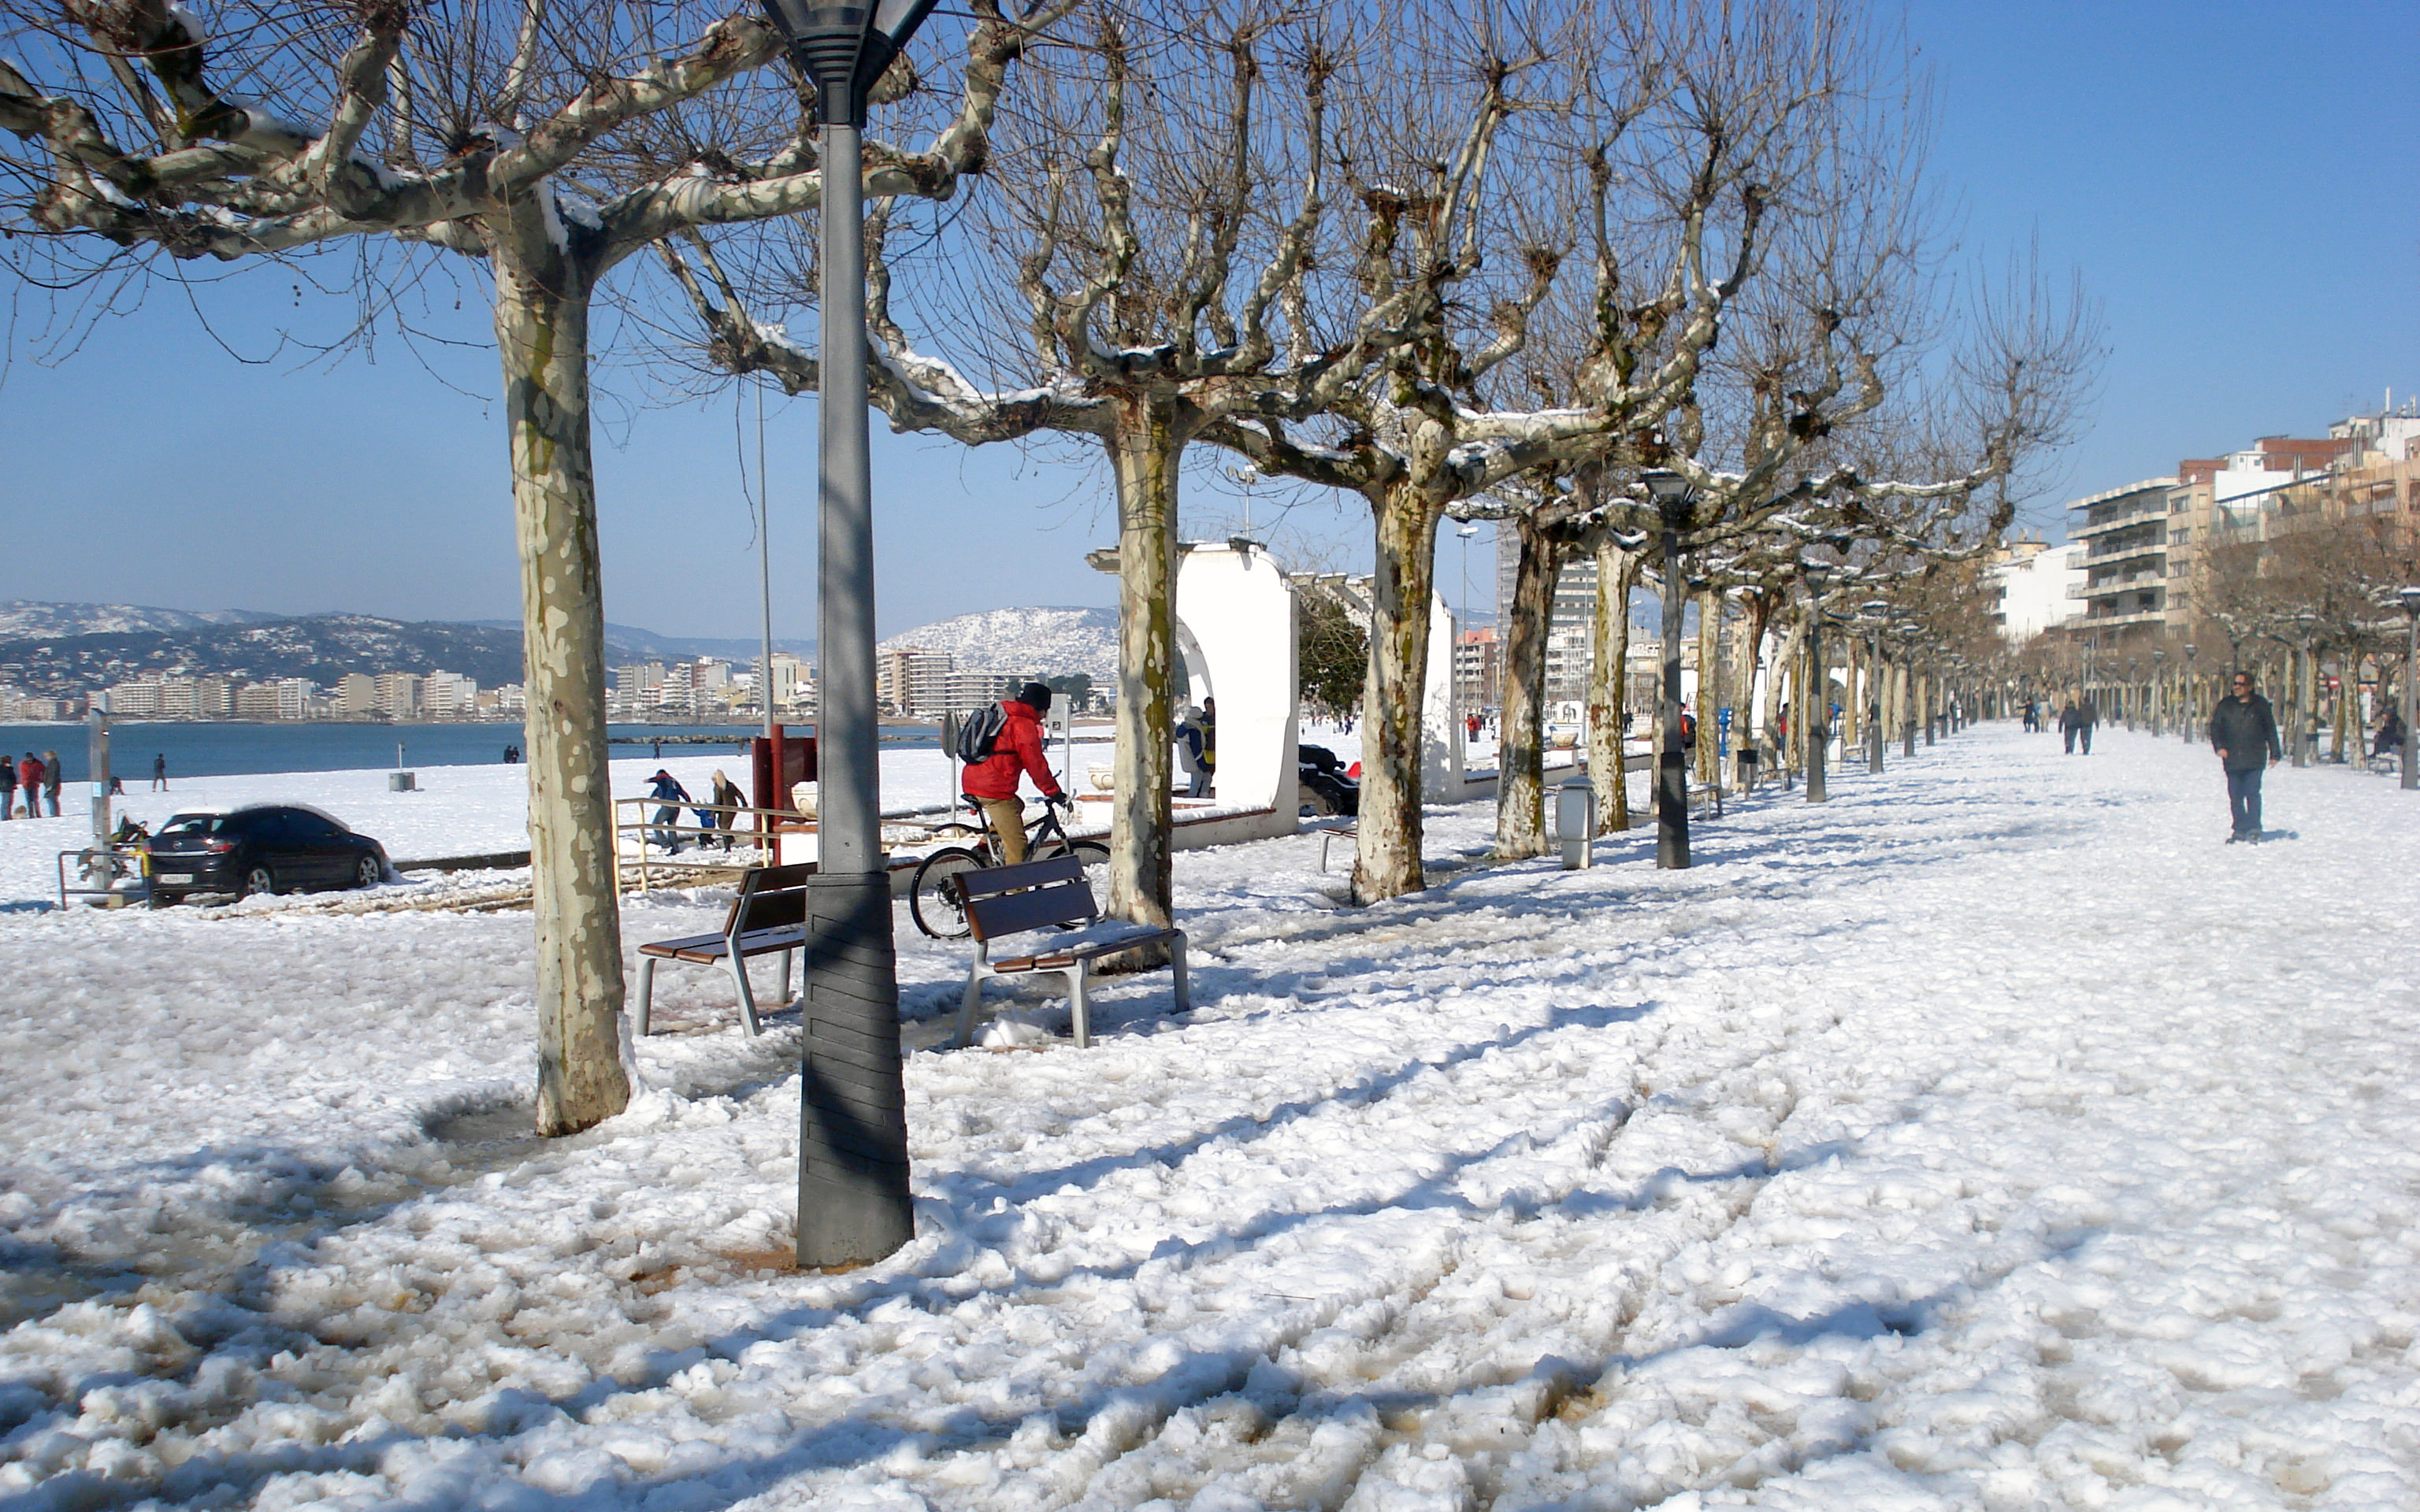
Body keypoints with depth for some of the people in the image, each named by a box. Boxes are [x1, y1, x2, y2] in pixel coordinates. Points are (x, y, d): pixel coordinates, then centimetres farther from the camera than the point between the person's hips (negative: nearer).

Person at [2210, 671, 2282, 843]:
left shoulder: (2260, 705, 6)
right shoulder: (2225, 705, 9)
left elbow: (2271, 731, 13)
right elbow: (2215, 727, 10)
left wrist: (2274, 754, 11)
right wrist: (2219, 746, -6)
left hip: (2254, 759, -2)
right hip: (2232, 760, 2)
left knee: (2252, 793, -9)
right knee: (2235, 796, 4)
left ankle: (2254, 829, -3)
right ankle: (2240, 827, 14)